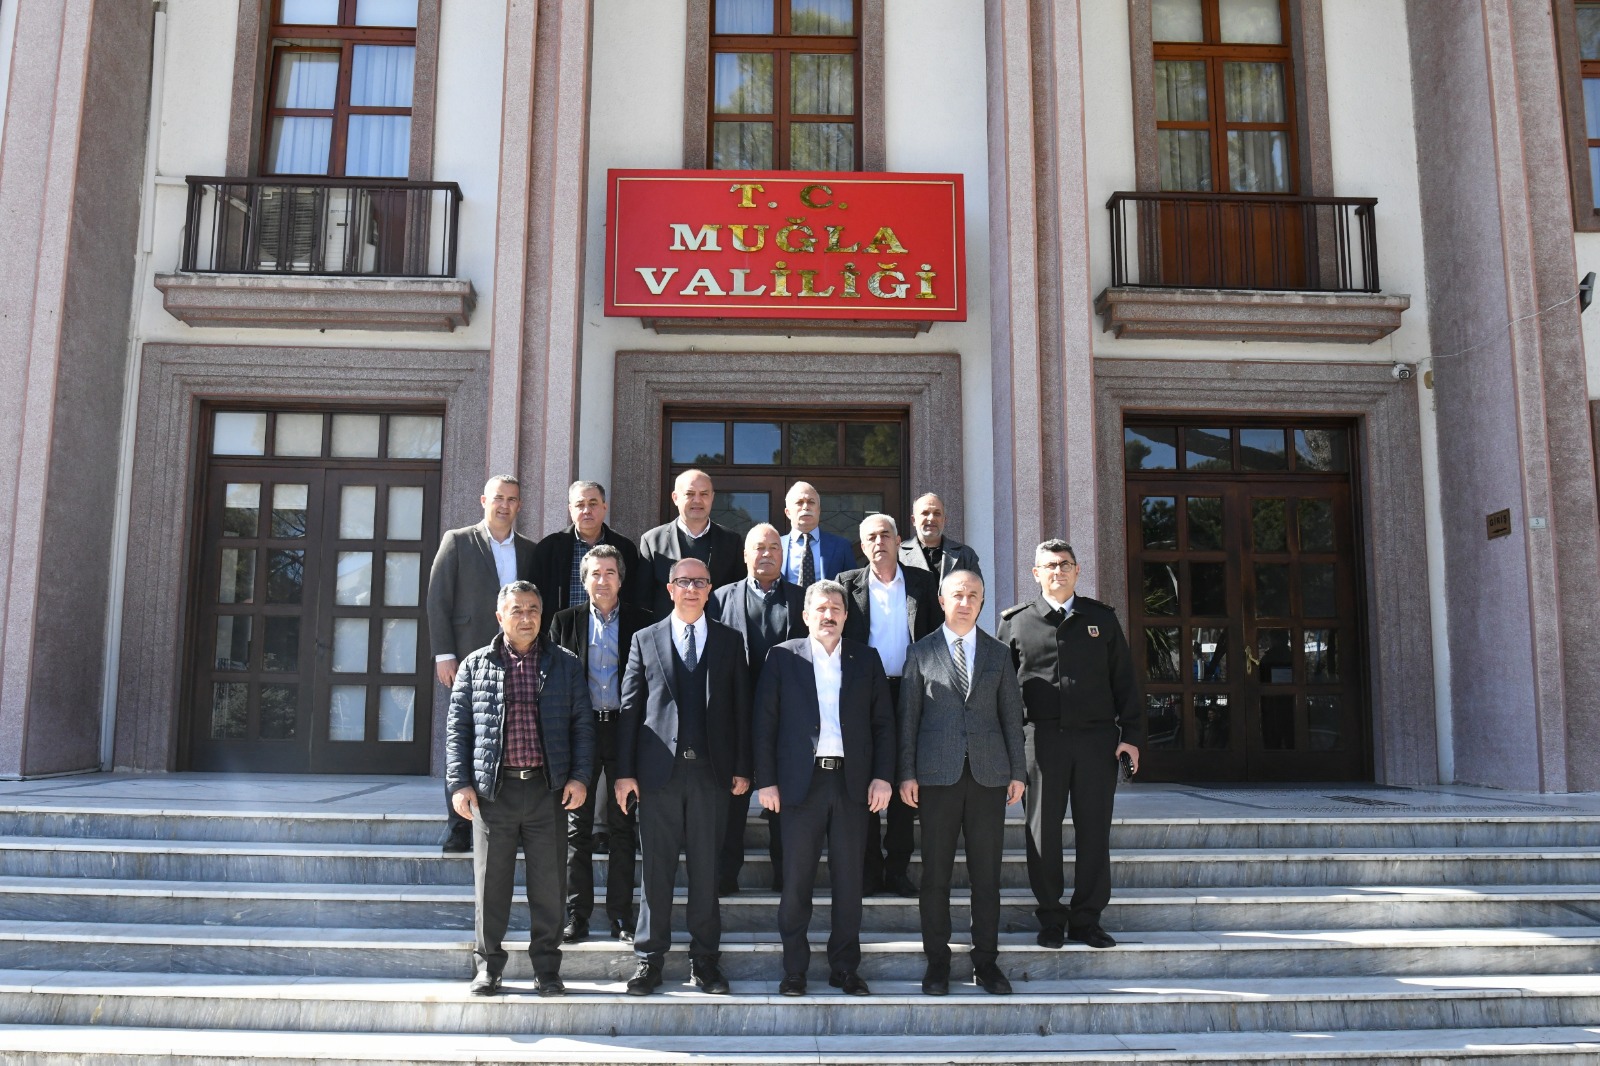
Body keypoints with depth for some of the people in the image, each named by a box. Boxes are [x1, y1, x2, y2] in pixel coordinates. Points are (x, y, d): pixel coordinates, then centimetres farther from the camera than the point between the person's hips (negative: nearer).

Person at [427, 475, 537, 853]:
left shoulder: (529, 550, 13)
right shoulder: (457, 541, 5)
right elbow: (437, 600, 0)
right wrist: (443, 655, -7)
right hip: (469, 659, -2)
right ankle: (459, 829, 9)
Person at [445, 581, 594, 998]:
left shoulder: (564, 664, 9)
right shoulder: (475, 665, 8)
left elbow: (582, 724, 7)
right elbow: (458, 729, 7)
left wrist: (579, 776, -2)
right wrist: (460, 784, -1)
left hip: (549, 790, 0)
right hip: (493, 790, 0)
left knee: (549, 884, 4)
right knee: (490, 882, 6)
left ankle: (546, 968, 16)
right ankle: (487, 964, 20)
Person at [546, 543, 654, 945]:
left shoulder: (641, 622, 4)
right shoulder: (565, 621, 6)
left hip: (625, 729, 0)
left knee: (623, 827, 6)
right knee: (578, 826, 4)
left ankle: (621, 916, 14)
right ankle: (577, 915, 12)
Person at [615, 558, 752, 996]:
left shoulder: (729, 641, 9)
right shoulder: (645, 640, 7)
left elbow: (741, 707, 7)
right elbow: (630, 708, 4)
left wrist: (742, 768, 1)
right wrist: (624, 771, -1)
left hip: (710, 769, 1)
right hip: (659, 769, 0)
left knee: (706, 868, 7)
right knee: (657, 868, 4)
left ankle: (705, 958, 17)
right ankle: (650, 956, 15)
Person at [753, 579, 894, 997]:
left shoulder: (866, 659, 10)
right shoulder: (783, 657, 4)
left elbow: (883, 723, 9)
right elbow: (764, 722, 2)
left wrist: (882, 776, 0)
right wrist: (766, 780, -4)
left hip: (852, 782, 2)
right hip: (802, 782, -1)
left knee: (849, 879, 6)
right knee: (796, 879, 2)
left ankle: (845, 967, 18)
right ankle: (794, 969, 14)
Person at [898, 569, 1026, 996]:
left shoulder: (998, 653, 11)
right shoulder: (921, 653, 5)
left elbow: (1011, 715, 10)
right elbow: (908, 716, 4)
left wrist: (1018, 771, 4)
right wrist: (907, 773, -2)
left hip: (988, 773, 2)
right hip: (938, 773, -1)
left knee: (987, 873, 6)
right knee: (936, 873, 4)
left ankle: (985, 960, 16)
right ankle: (937, 960, 15)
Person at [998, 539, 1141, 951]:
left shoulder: (1102, 618, 12)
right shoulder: (1016, 622, 8)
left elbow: (1123, 680, 11)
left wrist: (1131, 734, 3)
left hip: (1097, 738, 1)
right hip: (1042, 737, -1)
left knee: (1094, 831, 4)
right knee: (1043, 831, 3)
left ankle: (1086, 918, 15)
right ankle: (1051, 919, 15)